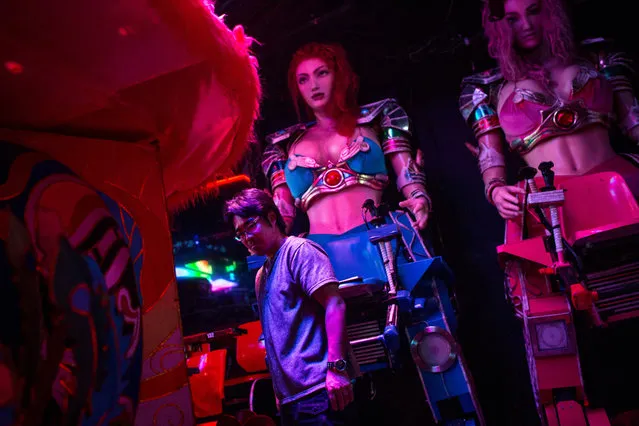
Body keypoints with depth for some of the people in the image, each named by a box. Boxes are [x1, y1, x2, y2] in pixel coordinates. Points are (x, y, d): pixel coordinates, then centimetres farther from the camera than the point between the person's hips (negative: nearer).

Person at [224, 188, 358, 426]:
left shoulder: (297, 250, -5)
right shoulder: (261, 276, 19)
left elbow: (334, 304, -15)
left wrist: (336, 366, -21)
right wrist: (278, 388, 19)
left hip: (318, 388, -8)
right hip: (290, 393, 8)